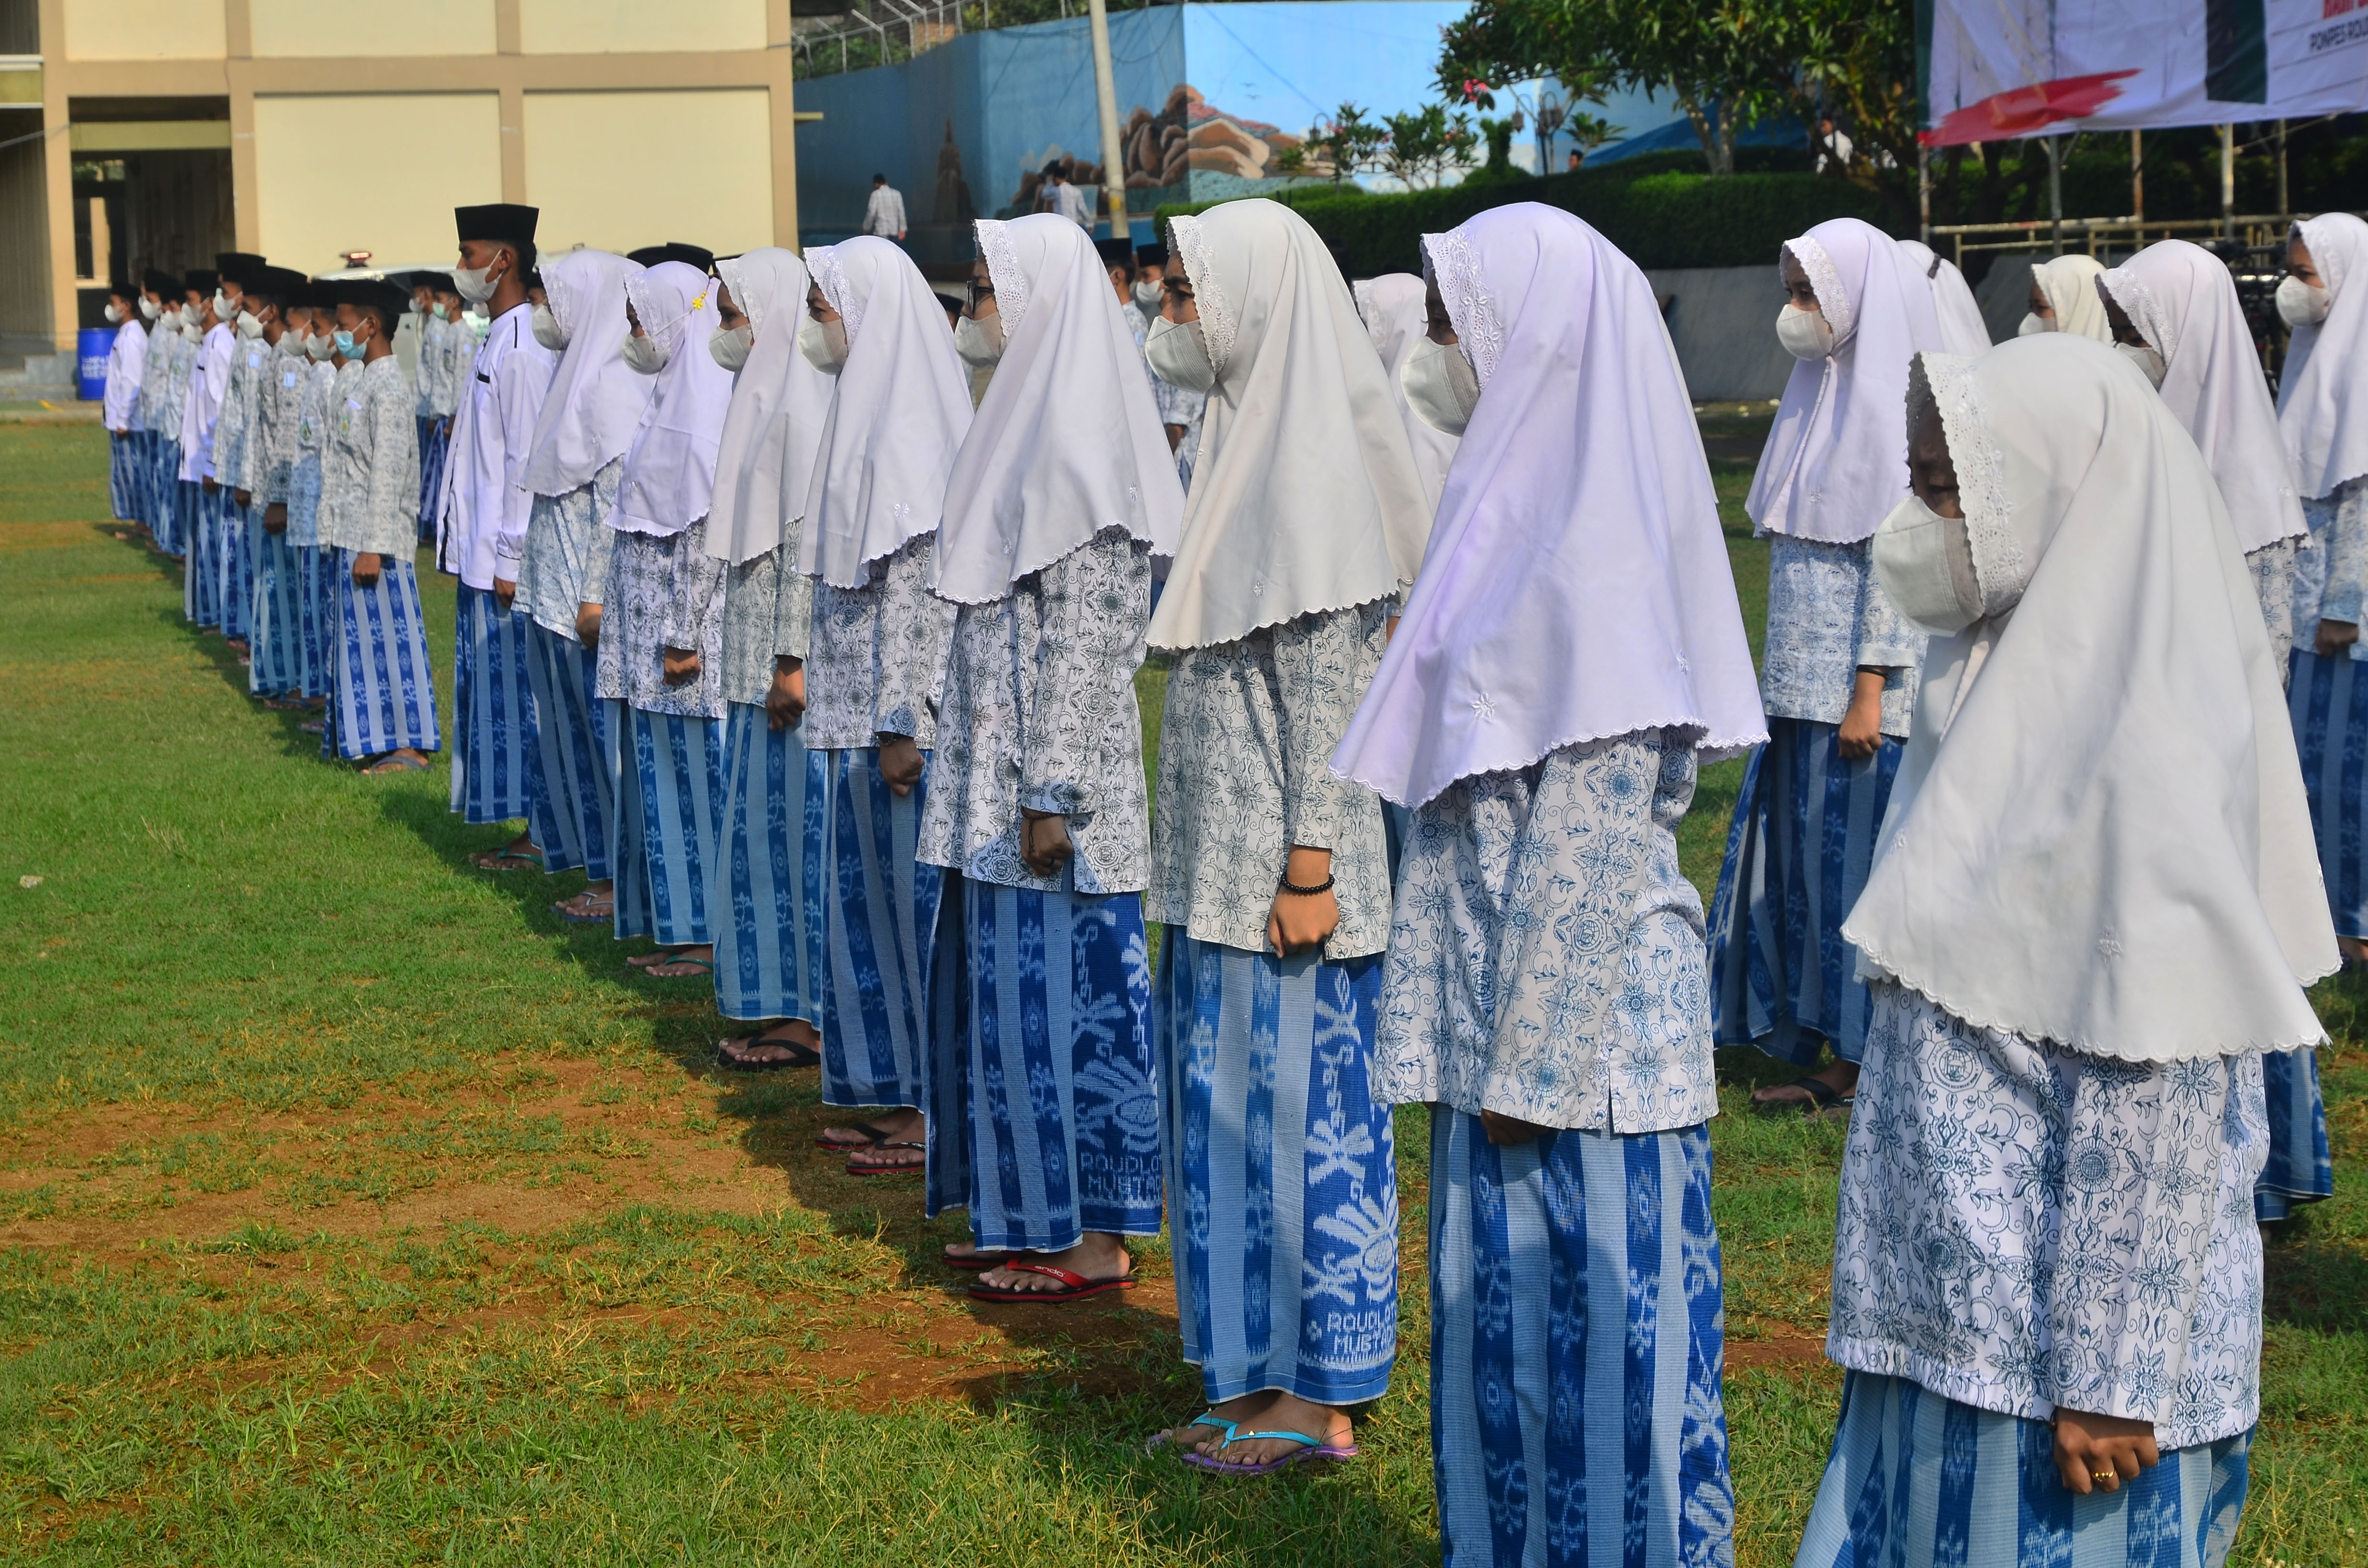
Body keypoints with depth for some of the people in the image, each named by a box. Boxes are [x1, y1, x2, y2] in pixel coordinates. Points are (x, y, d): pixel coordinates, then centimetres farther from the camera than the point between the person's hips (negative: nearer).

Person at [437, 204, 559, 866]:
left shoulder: (524, 350, -17)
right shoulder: (497, 340, 14)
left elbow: (527, 460, -20)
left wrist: (510, 561, -19)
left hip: (505, 560, -10)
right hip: (480, 557, 10)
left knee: (515, 693, -3)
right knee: (489, 688, 13)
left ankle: (539, 835, 4)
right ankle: (532, 828, 19)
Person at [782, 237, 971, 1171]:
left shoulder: (908, 425, -16)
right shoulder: (873, 410, 13)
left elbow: (917, 586, -19)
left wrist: (899, 723, -20)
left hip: (895, 711, -9)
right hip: (857, 707, 9)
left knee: (906, 894, -3)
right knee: (872, 893, 13)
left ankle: (932, 1113, 5)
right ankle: (894, 1095, 20)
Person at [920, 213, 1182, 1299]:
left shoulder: (1074, 445, -16)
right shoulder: (1029, 423, 13)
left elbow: (1080, 640, -19)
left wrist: (1051, 794, -20)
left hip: (1056, 775, -10)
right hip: (1006, 774, 10)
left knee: (1062, 989, -3)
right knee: (1013, 988, 14)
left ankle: (1093, 1239, 5)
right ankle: (1029, 1216, 22)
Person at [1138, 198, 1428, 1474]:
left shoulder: (1312, 456, -15)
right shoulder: (1250, 434, 13)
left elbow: (1329, 678, -19)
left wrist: (1310, 864, -21)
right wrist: (1214, 857, 18)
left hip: (1284, 859, -9)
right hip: (1223, 856, 9)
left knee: (1299, 1095, -2)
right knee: (1232, 1097, 12)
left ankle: (1321, 1396, 7)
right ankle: (1260, 1374, 21)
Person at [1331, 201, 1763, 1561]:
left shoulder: (1591, 552, -19)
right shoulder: (1527, 506, 10)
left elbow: (1592, 834, -20)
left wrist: (1531, 1060, -18)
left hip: (1584, 1016, -9)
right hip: (1511, 1002, 9)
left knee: (1600, 1314, 1)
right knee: (1506, 1303, 16)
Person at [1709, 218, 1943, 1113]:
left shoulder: (1893, 400, -13)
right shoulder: (1825, 391, 14)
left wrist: (1870, 689, -20)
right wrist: (1782, 671, 16)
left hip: (1858, 684, -9)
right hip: (1803, 683, 9)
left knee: (1857, 859, -3)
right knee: (1801, 859, 10)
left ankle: (1871, 1061, 5)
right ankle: (1822, 1045, 16)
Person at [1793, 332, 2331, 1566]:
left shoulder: (2141, 747, -21)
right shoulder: (2001, 674, 6)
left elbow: (2158, 1097, -21)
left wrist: (2111, 1374, -18)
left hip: (2059, 1318, -8)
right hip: (1950, 1295, 8)